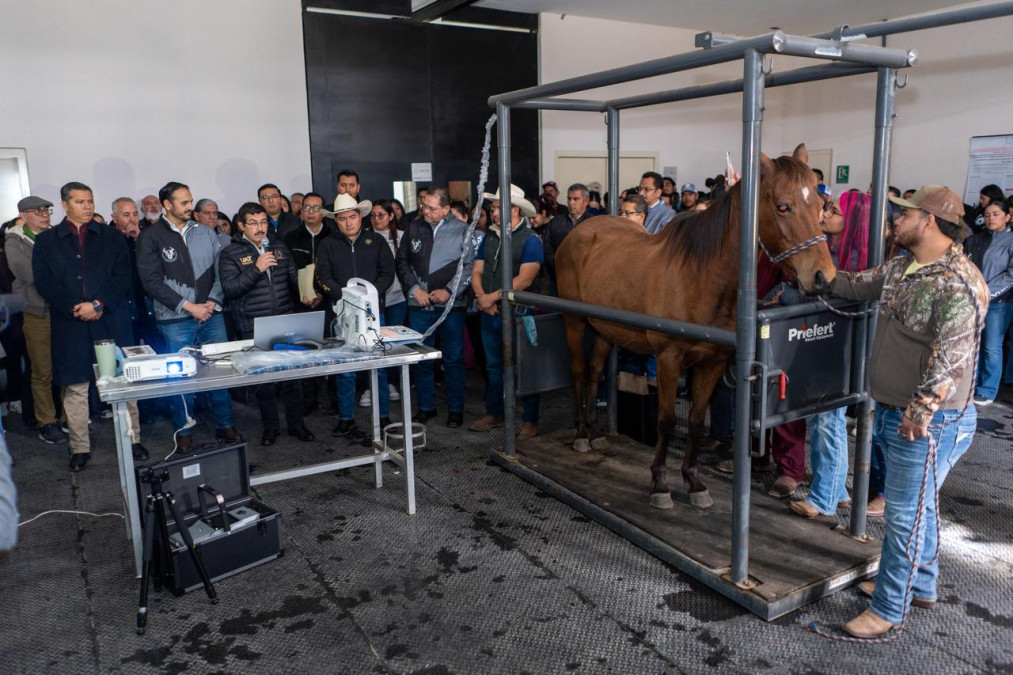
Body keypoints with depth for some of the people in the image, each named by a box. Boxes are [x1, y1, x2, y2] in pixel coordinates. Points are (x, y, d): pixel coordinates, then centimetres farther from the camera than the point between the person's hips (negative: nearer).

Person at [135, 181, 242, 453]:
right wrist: (189, 306, -13)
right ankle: (183, 430, 20)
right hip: (176, 321, -3)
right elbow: (152, 282, -9)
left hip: (211, 315, 3)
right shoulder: (150, 237, -3)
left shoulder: (205, 233, 8)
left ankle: (225, 425, 23)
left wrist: (213, 301, -7)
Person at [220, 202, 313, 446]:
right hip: (254, 328, -3)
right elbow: (229, 289, -12)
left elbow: (293, 278, 19)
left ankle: (296, 423, 22)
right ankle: (270, 426, 22)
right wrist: (256, 269, -19)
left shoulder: (279, 248, 12)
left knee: (293, 373, 7)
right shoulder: (231, 254, -1)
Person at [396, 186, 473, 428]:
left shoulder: (462, 230, -3)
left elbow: (470, 265, -6)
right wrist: (414, 288, -2)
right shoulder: (413, 228, 7)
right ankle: (426, 407, 22)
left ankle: (455, 409, 16)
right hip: (419, 305, 3)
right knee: (421, 358, 9)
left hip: (451, 304, -3)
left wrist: (449, 290, -12)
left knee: (453, 359, 4)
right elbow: (402, 262, 11)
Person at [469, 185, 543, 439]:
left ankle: (530, 420, 12)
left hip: (517, 313, -6)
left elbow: (525, 279, -19)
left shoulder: (530, 240, -10)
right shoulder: (489, 237, 10)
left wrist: (493, 297, -17)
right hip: (489, 314, 6)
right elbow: (477, 271, 8)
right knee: (493, 365, 16)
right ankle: (493, 414, 29)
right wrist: (481, 297, -10)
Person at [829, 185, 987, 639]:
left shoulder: (958, 283, -22)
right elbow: (856, 287, 22)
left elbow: (949, 358, -27)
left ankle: (889, 609, 16)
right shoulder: (900, 268, 7)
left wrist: (921, 412, -27)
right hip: (891, 412, 9)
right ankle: (920, 585, 41)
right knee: (916, 505, 23)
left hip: (928, 423, -9)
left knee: (906, 514, 2)